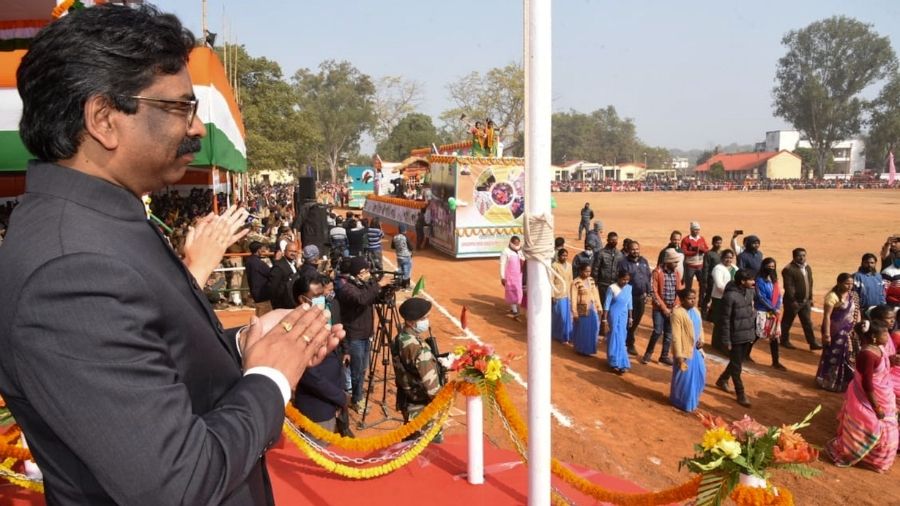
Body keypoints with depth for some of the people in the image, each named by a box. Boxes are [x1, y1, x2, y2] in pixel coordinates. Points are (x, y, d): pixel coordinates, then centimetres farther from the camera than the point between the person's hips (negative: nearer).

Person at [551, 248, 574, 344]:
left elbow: (570, 280, 13)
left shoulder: (569, 266, 7)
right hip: (558, 295, -5)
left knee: (568, 316, 8)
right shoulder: (554, 266, -11)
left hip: (567, 294, 6)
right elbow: (551, 281, -11)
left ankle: (567, 336, 20)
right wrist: (552, 295, -14)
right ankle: (560, 336, 13)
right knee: (560, 316, 0)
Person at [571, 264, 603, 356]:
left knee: (593, 329, 9)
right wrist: (574, 313, -13)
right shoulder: (576, 282, -14)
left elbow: (596, 294, 10)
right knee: (582, 330, 6)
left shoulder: (591, 280, 4)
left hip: (592, 309, 6)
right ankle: (581, 349, 22)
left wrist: (599, 307, 8)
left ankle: (590, 348, 26)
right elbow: (573, 299, -13)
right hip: (582, 310, -5)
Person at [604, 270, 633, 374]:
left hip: (624, 316, 5)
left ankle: (618, 363, 21)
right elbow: (607, 305, -11)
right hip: (614, 316, -5)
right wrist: (605, 320, -12)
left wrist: (630, 318, 14)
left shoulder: (629, 288, 1)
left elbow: (630, 304, 10)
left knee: (622, 339, 10)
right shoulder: (612, 288, -15)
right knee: (615, 338, -1)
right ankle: (616, 363, 6)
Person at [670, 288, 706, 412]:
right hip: (685, 351, -8)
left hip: (696, 350, 8)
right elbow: (676, 335, -19)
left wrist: (701, 340, -2)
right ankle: (681, 402, 20)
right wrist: (679, 355, -21)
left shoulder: (696, 311, 7)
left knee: (699, 375, 15)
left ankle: (693, 400, 35)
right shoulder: (677, 313, -17)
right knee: (684, 377, 3)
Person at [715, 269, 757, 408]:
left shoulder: (749, 291, 2)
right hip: (735, 336, -8)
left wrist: (752, 332, 17)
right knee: (736, 366, 4)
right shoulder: (730, 296, -22)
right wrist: (726, 340, -16)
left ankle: (722, 380, 41)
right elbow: (725, 319, -18)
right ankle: (741, 394, 13)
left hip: (747, 335, 8)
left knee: (738, 362, 21)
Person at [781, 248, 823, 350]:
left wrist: (810, 298, 13)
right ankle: (785, 340, 22)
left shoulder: (808, 268, 9)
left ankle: (813, 343, 14)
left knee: (808, 322, 10)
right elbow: (788, 287, -20)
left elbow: (810, 284, 15)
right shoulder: (788, 269, -17)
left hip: (805, 301, 7)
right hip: (793, 301, -7)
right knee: (787, 322, 7)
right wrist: (793, 301, -22)